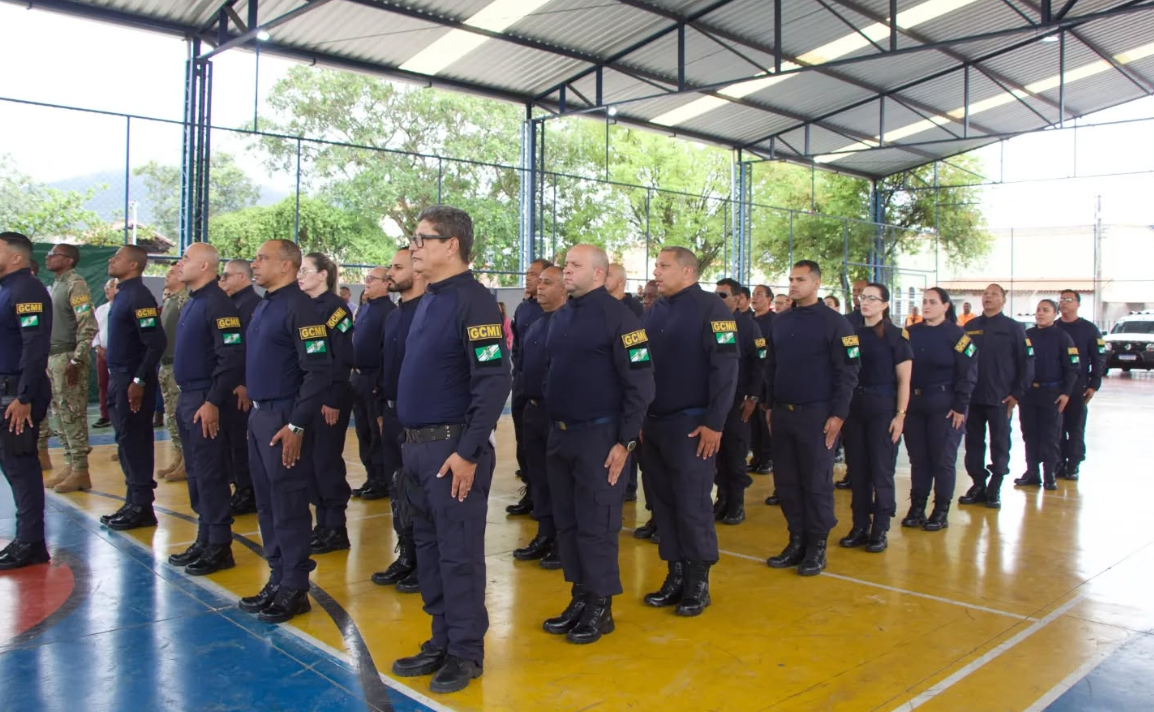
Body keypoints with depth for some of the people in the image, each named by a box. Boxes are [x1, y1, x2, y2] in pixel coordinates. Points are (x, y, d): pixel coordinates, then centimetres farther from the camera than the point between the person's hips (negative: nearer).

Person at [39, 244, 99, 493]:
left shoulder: (75, 285, -10)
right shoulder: (56, 285, 16)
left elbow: (88, 326, -17)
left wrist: (76, 360, -21)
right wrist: (47, 358, 15)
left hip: (68, 358, -9)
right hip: (52, 357, 9)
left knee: (73, 415, -6)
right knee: (61, 415, 12)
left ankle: (81, 472, 0)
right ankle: (70, 466, 19)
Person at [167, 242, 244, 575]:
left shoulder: (218, 304, -15)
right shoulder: (191, 301, 14)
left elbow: (232, 358, -22)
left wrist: (213, 402, -22)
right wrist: (184, 396, 16)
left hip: (205, 402, -10)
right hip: (186, 398, 10)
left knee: (210, 475, -3)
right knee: (195, 473, 14)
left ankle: (220, 547, 6)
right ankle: (204, 539, 24)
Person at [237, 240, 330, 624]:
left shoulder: (299, 307, -15)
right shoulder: (263, 306, 14)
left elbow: (319, 371, -20)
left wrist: (297, 425, -22)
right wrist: (250, 396, 13)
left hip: (284, 419, -9)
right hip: (259, 415, 9)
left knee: (289, 507, -1)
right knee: (267, 504, 15)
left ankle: (294, 589, 10)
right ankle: (278, 578, 26)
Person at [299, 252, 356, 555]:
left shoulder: (335, 307, -10)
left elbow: (343, 358, -15)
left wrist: (334, 400, -18)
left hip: (329, 397, -8)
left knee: (327, 460, -3)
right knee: (312, 460, 10)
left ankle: (336, 529, 7)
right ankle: (322, 523, 21)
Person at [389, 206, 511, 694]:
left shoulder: (474, 302, -14)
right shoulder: (428, 301, 13)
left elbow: (494, 382, -21)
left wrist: (468, 452, -22)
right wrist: (412, 439, 15)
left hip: (452, 448, -9)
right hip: (418, 446, 9)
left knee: (458, 553, 2)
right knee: (429, 548, 16)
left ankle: (466, 653, 17)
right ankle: (442, 642, 29)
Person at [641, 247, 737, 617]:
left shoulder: (711, 308, -8)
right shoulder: (655, 312, 13)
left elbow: (725, 367, -14)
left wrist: (714, 423, -17)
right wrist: (640, 418, 13)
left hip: (691, 426, -7)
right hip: (654, 425, 7)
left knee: (693, 506, 0)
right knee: (664, 503, 11)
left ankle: (698, 583, 13)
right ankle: (676, 575, 23)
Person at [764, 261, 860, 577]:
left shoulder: (834, 322, -6)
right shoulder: (780, 322, 10)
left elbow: (847, 371, -8)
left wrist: (838, 414, -12)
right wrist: (770, 406, 11)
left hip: (816, 414, -5)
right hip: (782, 413, 5)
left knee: (817, 482, 2)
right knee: (786, 480, 8)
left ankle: (817, 546, 13)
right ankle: (797, 541, 19)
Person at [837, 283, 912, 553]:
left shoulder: (896, 336, -3)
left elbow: (903, 380, -4)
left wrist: (900, 414, -11)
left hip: (883, 408, -4)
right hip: (853, 407, 4)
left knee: (881, 471, -1)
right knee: (858, 470, 9)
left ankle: (880, 530, 10)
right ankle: (860, 526, 19)